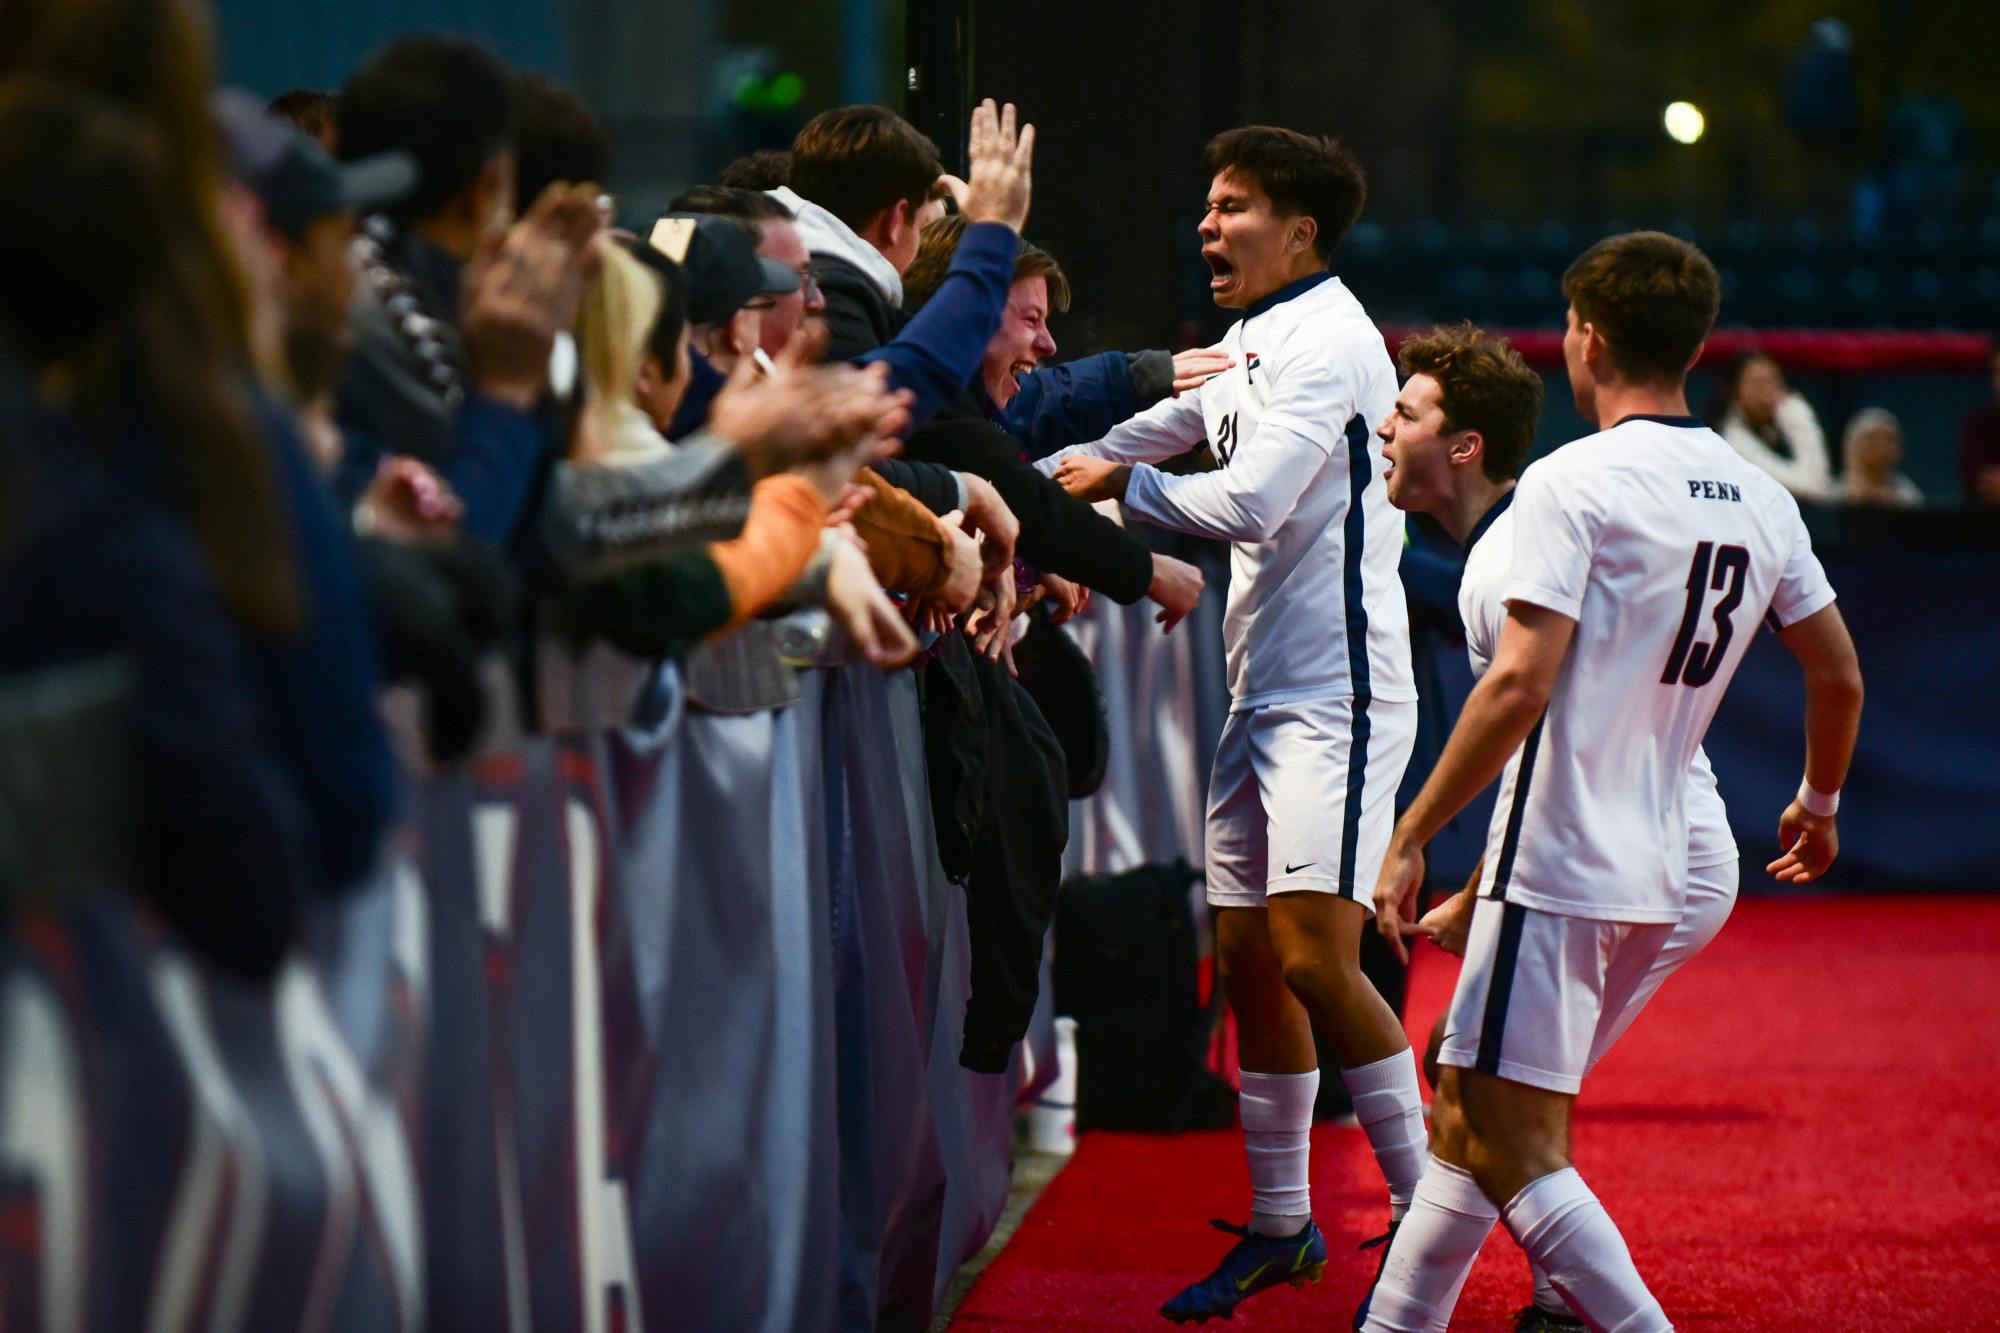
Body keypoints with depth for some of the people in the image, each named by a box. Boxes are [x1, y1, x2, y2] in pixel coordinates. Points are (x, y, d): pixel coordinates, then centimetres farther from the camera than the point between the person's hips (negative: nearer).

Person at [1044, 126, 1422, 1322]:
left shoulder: (1325, 339, -12)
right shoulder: (1253, 345, 17)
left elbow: (1250, 501, -20)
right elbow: (1147, 437, 30)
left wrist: (1121, 483, -6)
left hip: (1337, 695, -9)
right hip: (1267, 690, 10)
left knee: (1314, 955, -16)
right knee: (1248, 958, 8)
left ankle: (1427, 1210, -7)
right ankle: (1282, 1227, 16)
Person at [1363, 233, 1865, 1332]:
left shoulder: (1571, 482, -11)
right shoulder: (1760, 499, 10)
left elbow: (1520, 684, -19)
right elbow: (1839, 677, 19)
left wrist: (1410, 838, -14)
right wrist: (1818, 805, 37)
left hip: (1554, 868, -8)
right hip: (1656, 878, 8)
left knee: (1514, 1149, -7)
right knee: (1465, 1113, 16)